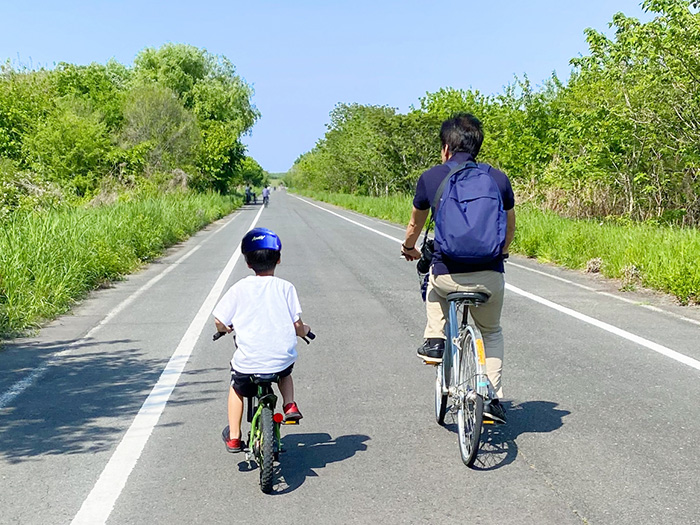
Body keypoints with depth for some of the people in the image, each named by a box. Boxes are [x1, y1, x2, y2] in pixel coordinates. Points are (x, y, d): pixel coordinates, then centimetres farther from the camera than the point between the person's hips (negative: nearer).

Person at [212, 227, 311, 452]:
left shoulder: (239, 289, -3)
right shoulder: (285, 288, -3)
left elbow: (219, 322, -2)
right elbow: (297, 325, -4)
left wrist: (228, 327, 22)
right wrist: (304, 330, 20)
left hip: (248, 363, -1)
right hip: (281, 360, 1)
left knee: (237, 389, 30)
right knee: (285, 373, 37)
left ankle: (233, 437, 30)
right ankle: (290, 405, 14)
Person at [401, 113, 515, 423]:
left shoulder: (430, 178, 3)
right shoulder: (498, 178, 7)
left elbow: (415, 225, 19)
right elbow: (509, 229, 20)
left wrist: (409, 250, 40)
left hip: (448, 276, -1)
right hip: (490, 276, 1)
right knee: (491, 332, 26)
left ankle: (435, 339, 22)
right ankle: (494, 398, 16)